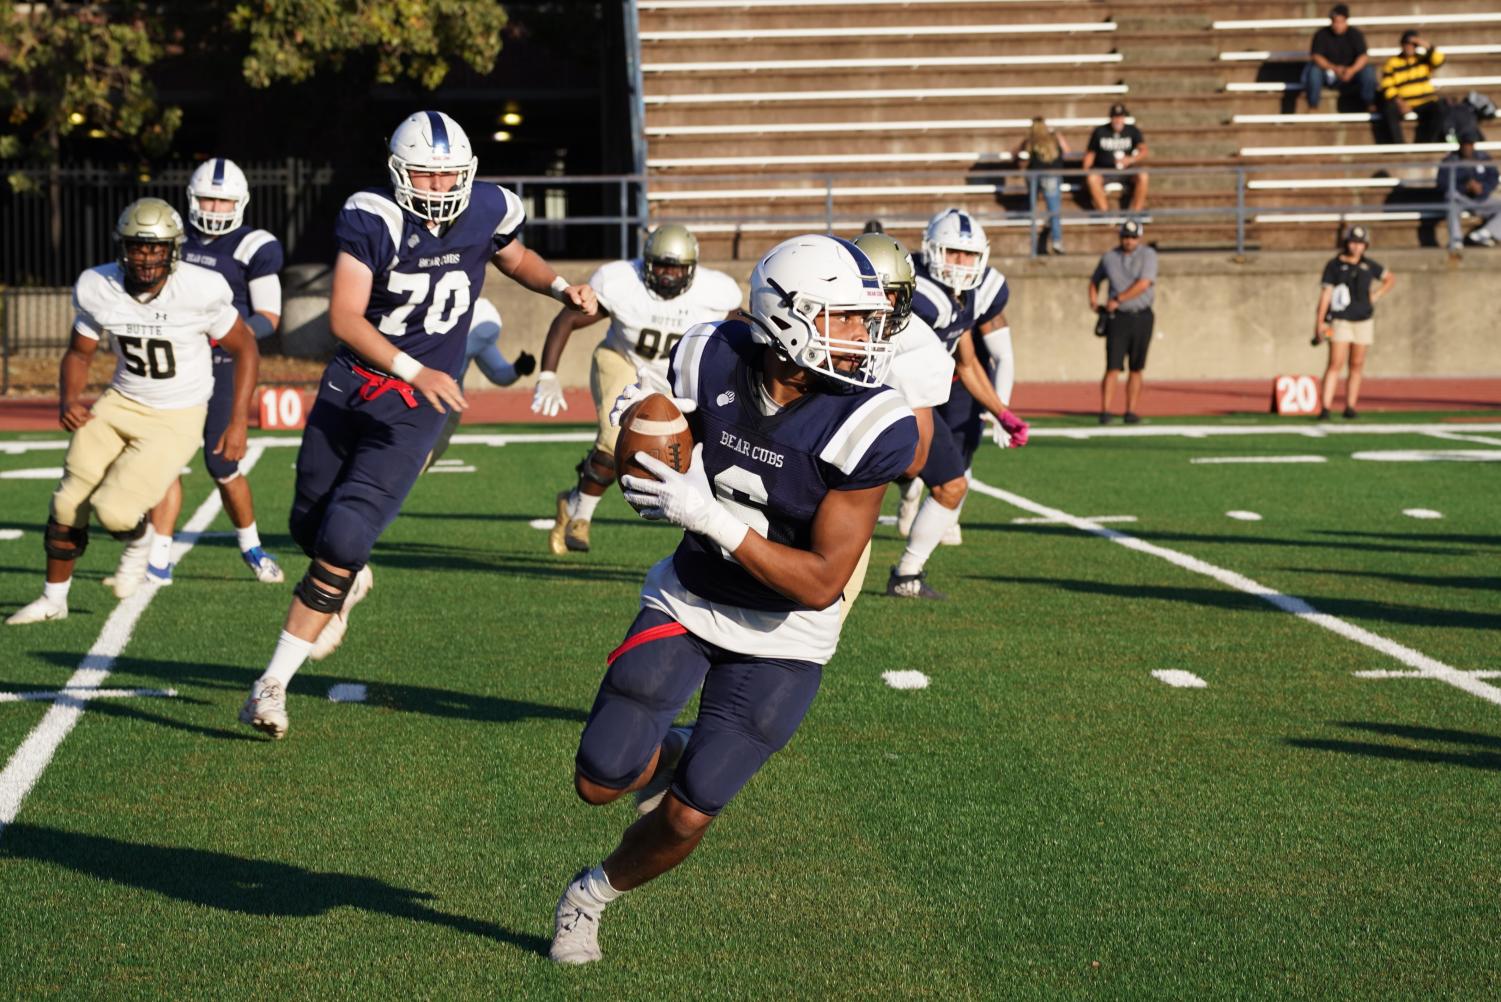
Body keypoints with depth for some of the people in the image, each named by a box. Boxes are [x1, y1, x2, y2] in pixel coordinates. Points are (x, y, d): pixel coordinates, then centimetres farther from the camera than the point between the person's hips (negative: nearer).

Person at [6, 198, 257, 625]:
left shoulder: (201, 290, -22)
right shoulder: (97, 289, -10)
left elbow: (245, 349, -8)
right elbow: (79, 353, 6)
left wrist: (238, 423, -12)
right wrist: (69, 399, -14)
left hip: (176, 419, -4)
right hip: (121, 403, 4)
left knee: (114, 509, -17)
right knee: (68, 504, 2)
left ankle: (139, 542, 20)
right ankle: (53, 598, 25)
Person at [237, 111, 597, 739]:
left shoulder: (487, 211, -7)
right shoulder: (371, 218, -16)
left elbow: (515, 260, 17)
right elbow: (344, 318, -22)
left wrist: (561, 286, -2)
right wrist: (415, 370, -33)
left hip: (417, 407, -1)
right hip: (351, 384, 1)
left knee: (343, 539, -14)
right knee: (309, 527, 16)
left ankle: (274, 683, -6)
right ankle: (350, 585, 55)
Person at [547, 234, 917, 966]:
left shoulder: (867, 428, -25)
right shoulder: (713, 362, -16)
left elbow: (822, 583, -23)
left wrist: (709, 517, -32)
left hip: (782, 637, -2)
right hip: (687, 600, 2)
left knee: (687, 817, -1)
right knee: (601, 781, -7)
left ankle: (591, 895, 30)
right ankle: (666, 752, 29)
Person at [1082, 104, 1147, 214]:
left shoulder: (1133, 131, 2)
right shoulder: (1099, 132, 2)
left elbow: (1143, 151, -10)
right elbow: (1090, 153, 7)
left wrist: (1131, 160, -30)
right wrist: (1086, 171, -11)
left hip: (1126, 171, 1)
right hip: (1103, 171, -1)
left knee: (1142, 176, -31)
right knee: (1092, 178, -35)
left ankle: (1136, 212, -23)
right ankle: (1103, 212, -29)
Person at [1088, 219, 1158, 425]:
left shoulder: (1148, 255, -1)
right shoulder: (1109, 257, 8)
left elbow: (1143, 284, -14)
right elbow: (1095, 281, 23)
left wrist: (1118, 299, -15)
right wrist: (1093, 302, 4)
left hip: (1142, 317, 0)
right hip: (1118, 317, 0)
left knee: (1136, 369, 4)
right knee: (1113, 367, -10)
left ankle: (1131, 412, 9)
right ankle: (1105, 412, -12)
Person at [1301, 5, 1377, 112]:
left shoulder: (1355, 34, -8)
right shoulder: (1321, 34, -12)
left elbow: (1363, 56, -16)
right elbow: (1316, 57, -20)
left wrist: (1352, 70, -37)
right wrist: (1334, 68, -36)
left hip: (1349, 72, 1)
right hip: (1327, 74, -1)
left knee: (1368, 71, -27)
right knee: (1314, 70, -33)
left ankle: (1369, 103, -4)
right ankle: (1313, 106, -17)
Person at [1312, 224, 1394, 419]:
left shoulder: (1368, 265, 7)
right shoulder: (1334, 265, -3)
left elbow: (1390, 278, 22)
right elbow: (1325, 293, -6)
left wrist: (1376, 295, 6)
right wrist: (1319, 322, -12)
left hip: (1363, 321, 4)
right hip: (1340, 321, -4)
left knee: (1357, 365, 5)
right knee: (1336, 364, -12)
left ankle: (1350, 407, 11)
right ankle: (1325, 408, -16)